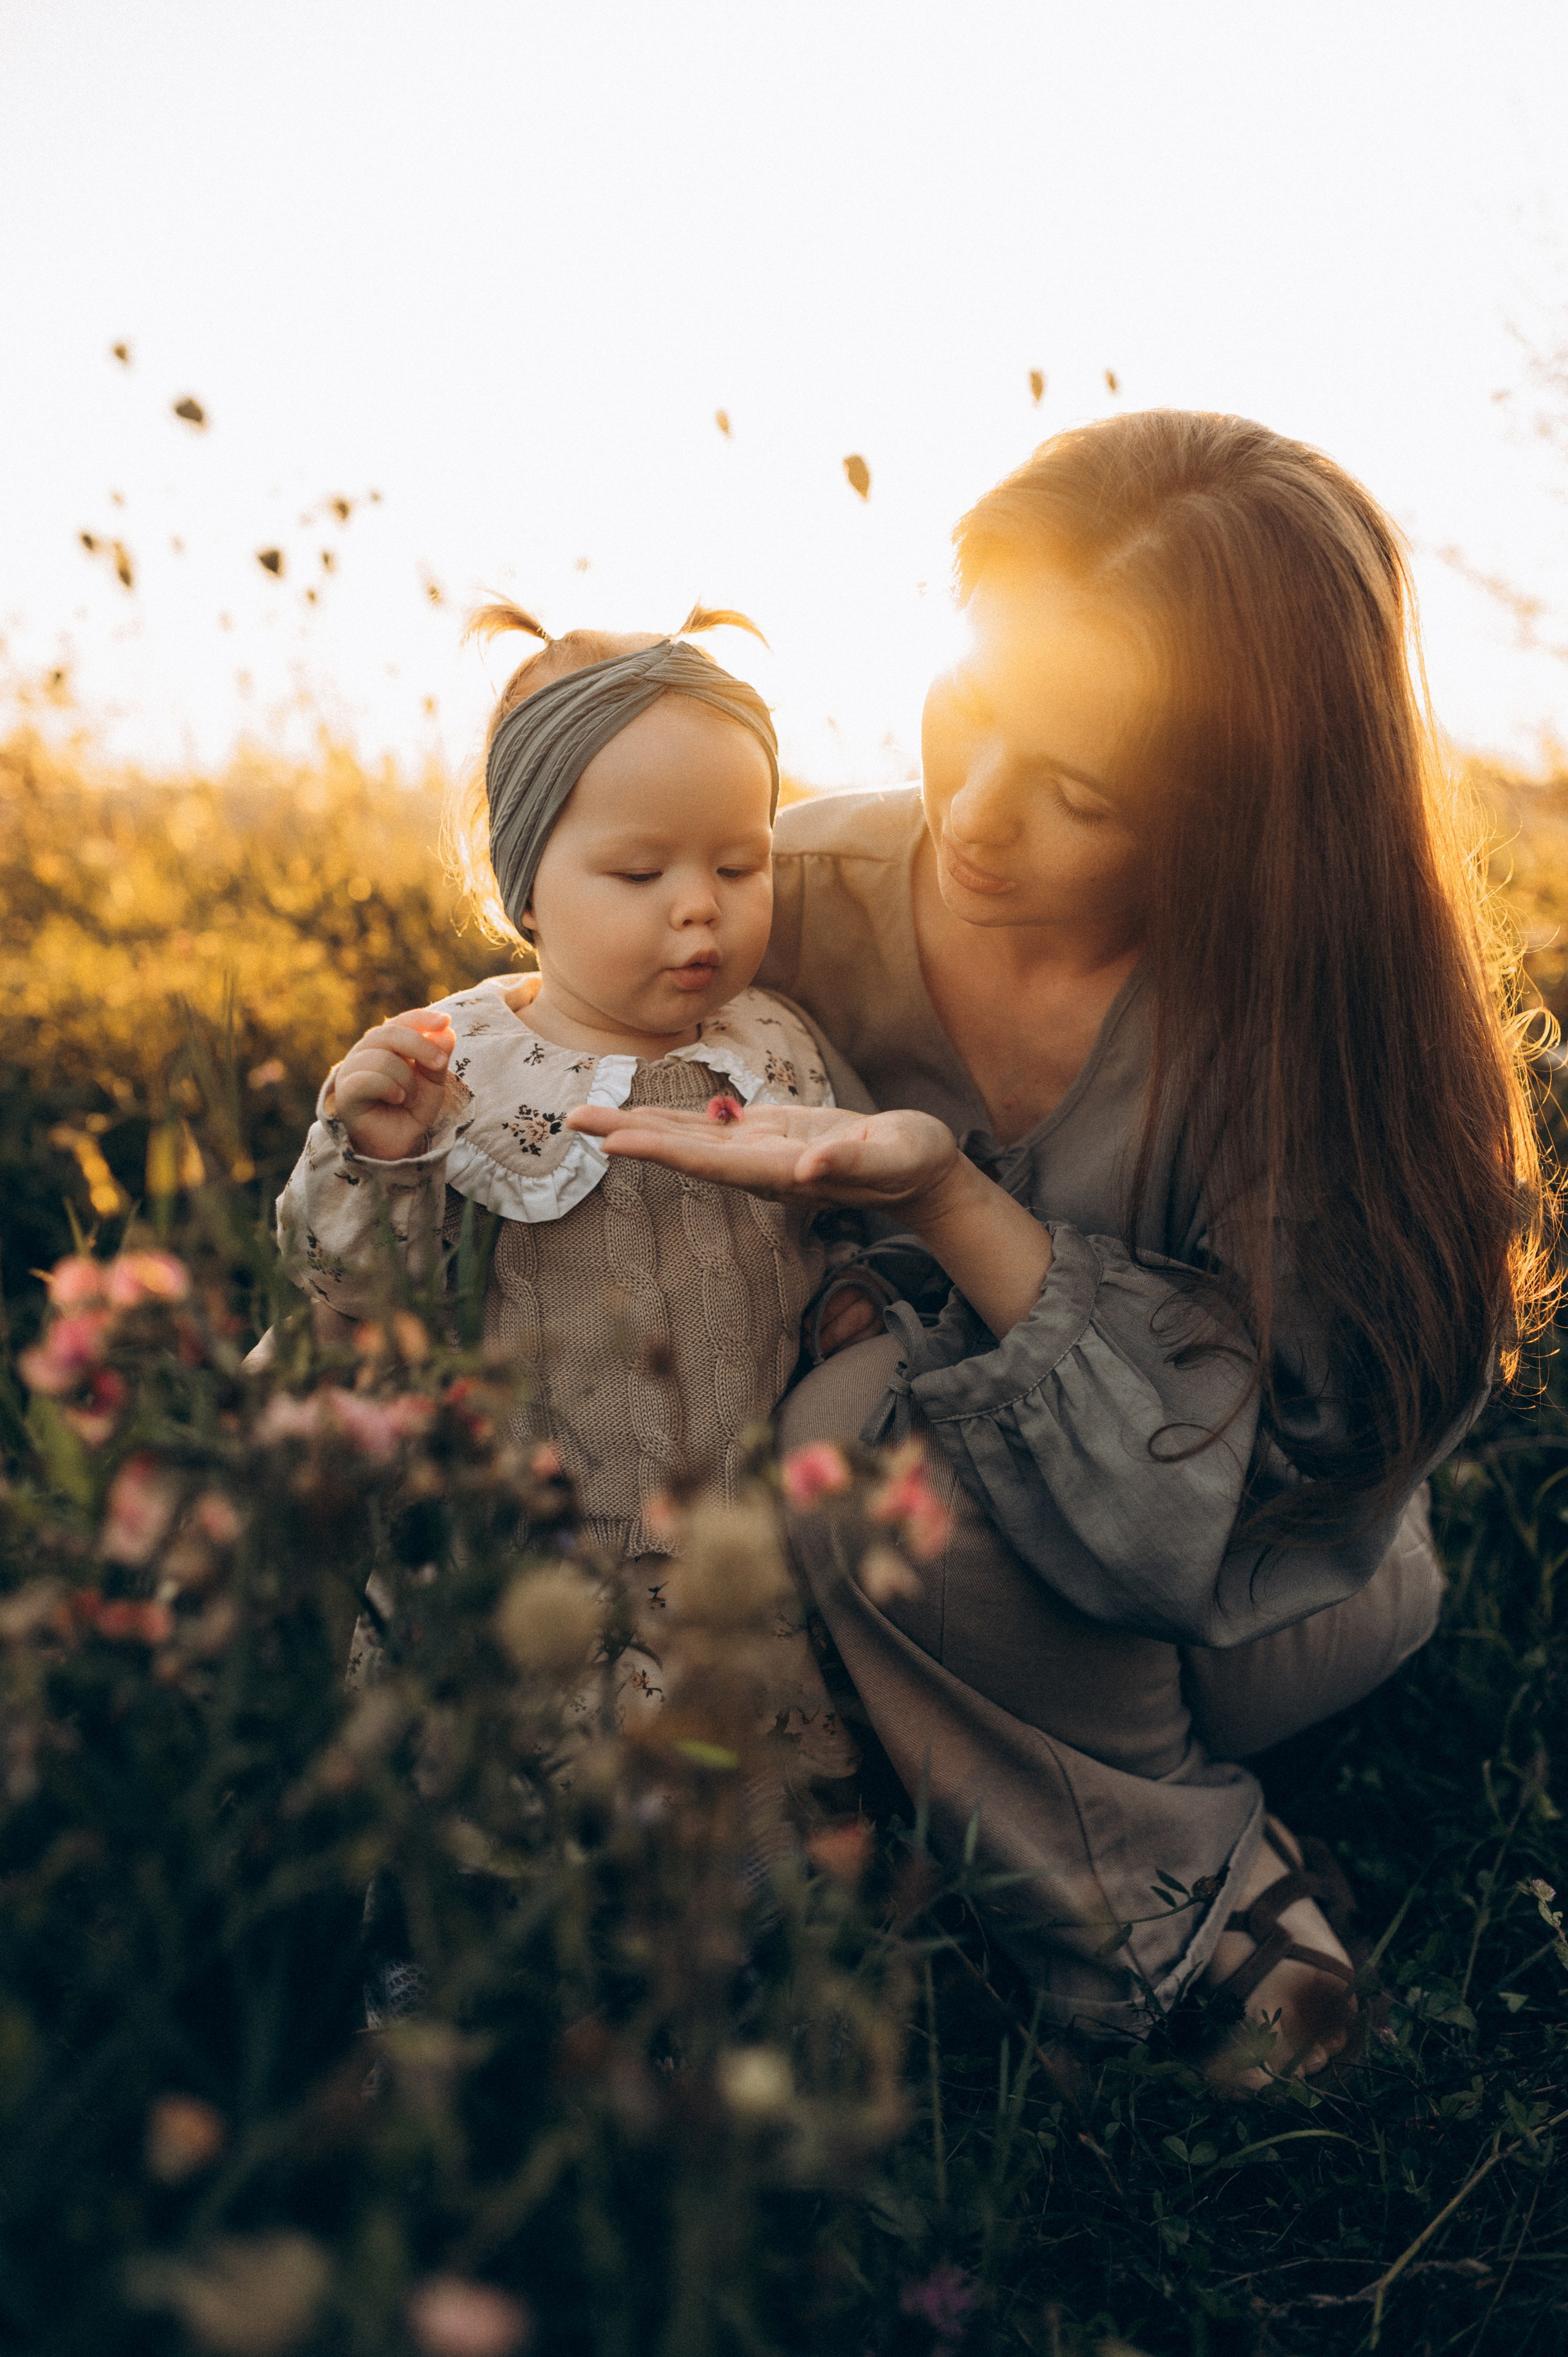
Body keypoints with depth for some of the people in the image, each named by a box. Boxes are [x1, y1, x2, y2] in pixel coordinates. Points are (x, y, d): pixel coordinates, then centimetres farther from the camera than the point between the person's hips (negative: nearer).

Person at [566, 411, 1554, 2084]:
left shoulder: (1320, 997, -26)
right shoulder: (810, 894, -15)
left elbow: (1225, 1482, -25)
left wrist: (945, 1198, -36)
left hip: (1251, 1591, -5)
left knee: (860, 1437, -28)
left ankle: (1185, 1907, -7)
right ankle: (1228, 1911, -2)